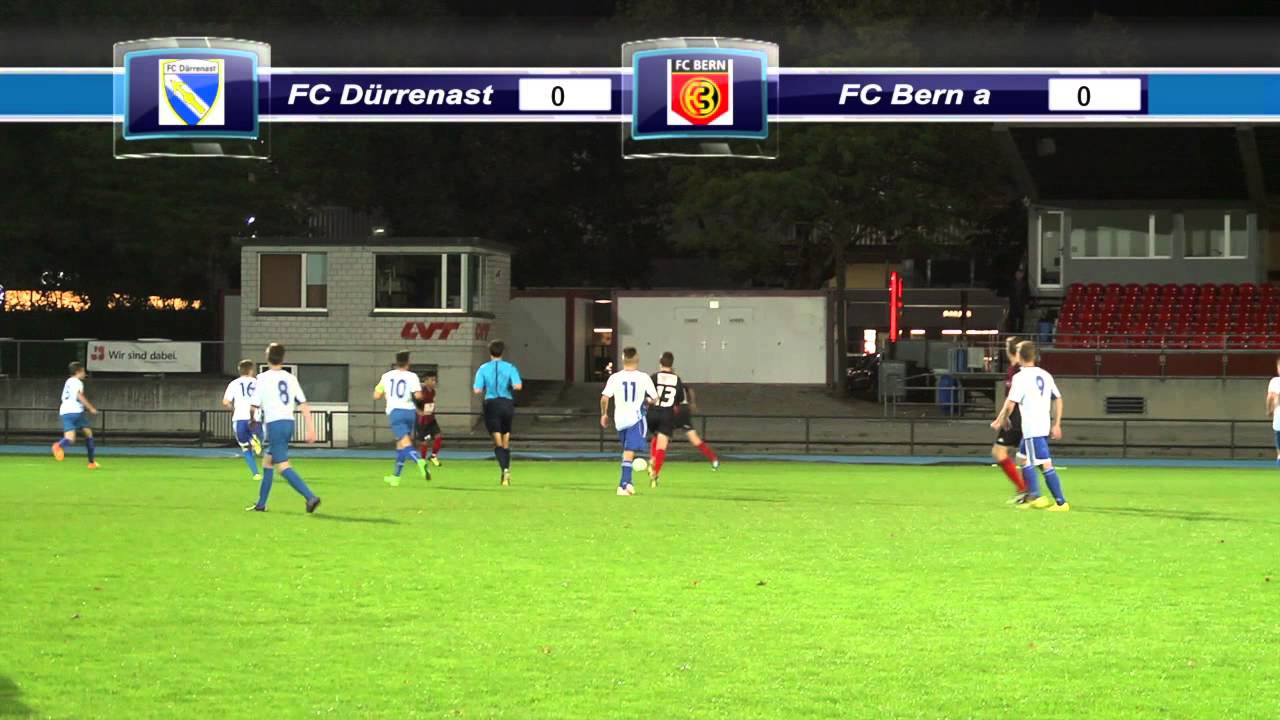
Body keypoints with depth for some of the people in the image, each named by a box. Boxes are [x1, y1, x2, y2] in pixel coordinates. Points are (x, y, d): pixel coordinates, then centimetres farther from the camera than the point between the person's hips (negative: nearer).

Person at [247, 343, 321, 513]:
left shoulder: (263, 378, -5)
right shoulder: (290, 378, 9)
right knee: (267, 461, 20)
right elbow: (304, 404, 5)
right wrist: (310, 429, 7)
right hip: (289, 423, 7)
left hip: (274, 424, -7)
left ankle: (310, 497, -26)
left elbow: (254, 406, -3)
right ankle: (261, 503, 24)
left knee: (283, 466, -10)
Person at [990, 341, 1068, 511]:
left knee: (1045, 464, -7)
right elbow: (1058, 399, 13)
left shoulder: (1020, 377, -11)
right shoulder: (1045, 375, 11)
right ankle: (1032, 497, 20)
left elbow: (1010, 404, -14)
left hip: (1032, 427, -8)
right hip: (1044, 425, 8)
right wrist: (1056, 424, 17)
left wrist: (1000, 421, 1)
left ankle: (1061, 502, -10)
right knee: (1024, 459, 19)